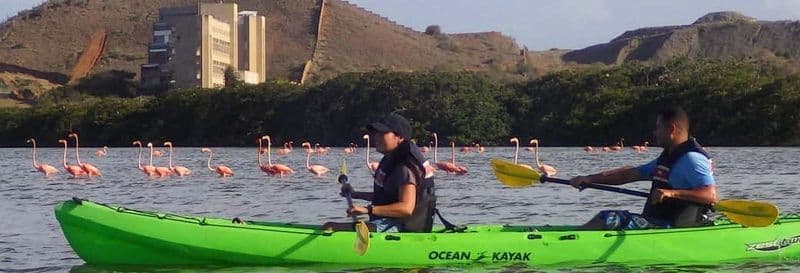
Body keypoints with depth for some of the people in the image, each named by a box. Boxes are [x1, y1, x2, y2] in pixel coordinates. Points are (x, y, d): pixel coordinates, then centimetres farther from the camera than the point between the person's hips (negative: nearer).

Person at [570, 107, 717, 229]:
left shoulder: (692, 158, -14)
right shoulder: (668, 158, 18)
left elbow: (711, 195, -27)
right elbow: (630, 174, 19)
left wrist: (672, 193, -37)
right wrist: (589, 179, 12)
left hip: (673, 228, -10)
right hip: (658, 221, 10)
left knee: (608, 220, -17)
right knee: (608, 218, 10)